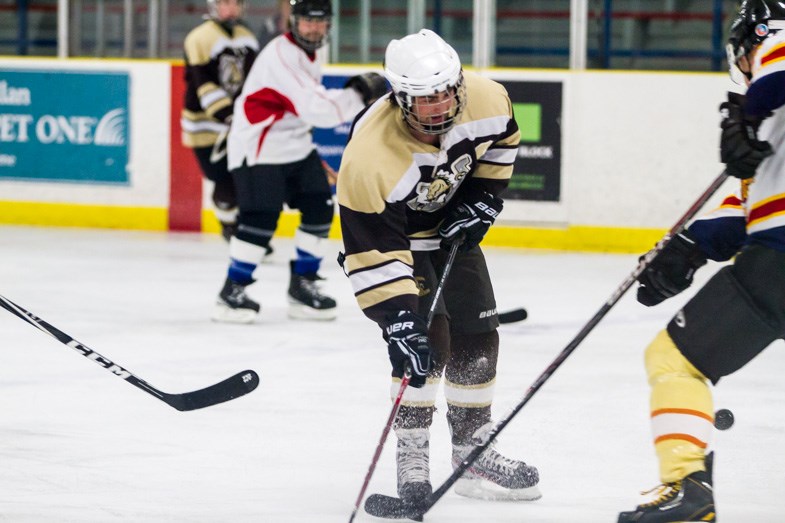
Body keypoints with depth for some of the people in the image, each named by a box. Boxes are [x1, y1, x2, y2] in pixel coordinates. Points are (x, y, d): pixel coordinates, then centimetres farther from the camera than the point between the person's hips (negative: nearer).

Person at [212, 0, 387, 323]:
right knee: (261, 218, -17)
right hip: (257, 150, -10)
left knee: (320, 209, 4)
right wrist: (359, 93, -23)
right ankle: (231, 293, -8)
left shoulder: (306, 54, 10)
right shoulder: (282, 57, -23)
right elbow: (317, 109, -30)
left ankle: (302, 285, 14)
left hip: (294, 147, 10)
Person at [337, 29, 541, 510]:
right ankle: (412, 464, -10)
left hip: (452, 227, 6)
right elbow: (373, 251, -35)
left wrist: (482, 199, -5)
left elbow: (501, 141, 1)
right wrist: (396, 318, -38)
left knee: (477, 338, 8)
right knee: (427, 338, -20)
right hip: (391, 234, -6)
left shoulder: (485, 99, -26)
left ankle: (473, 453, 23)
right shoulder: (369, 155, -40)